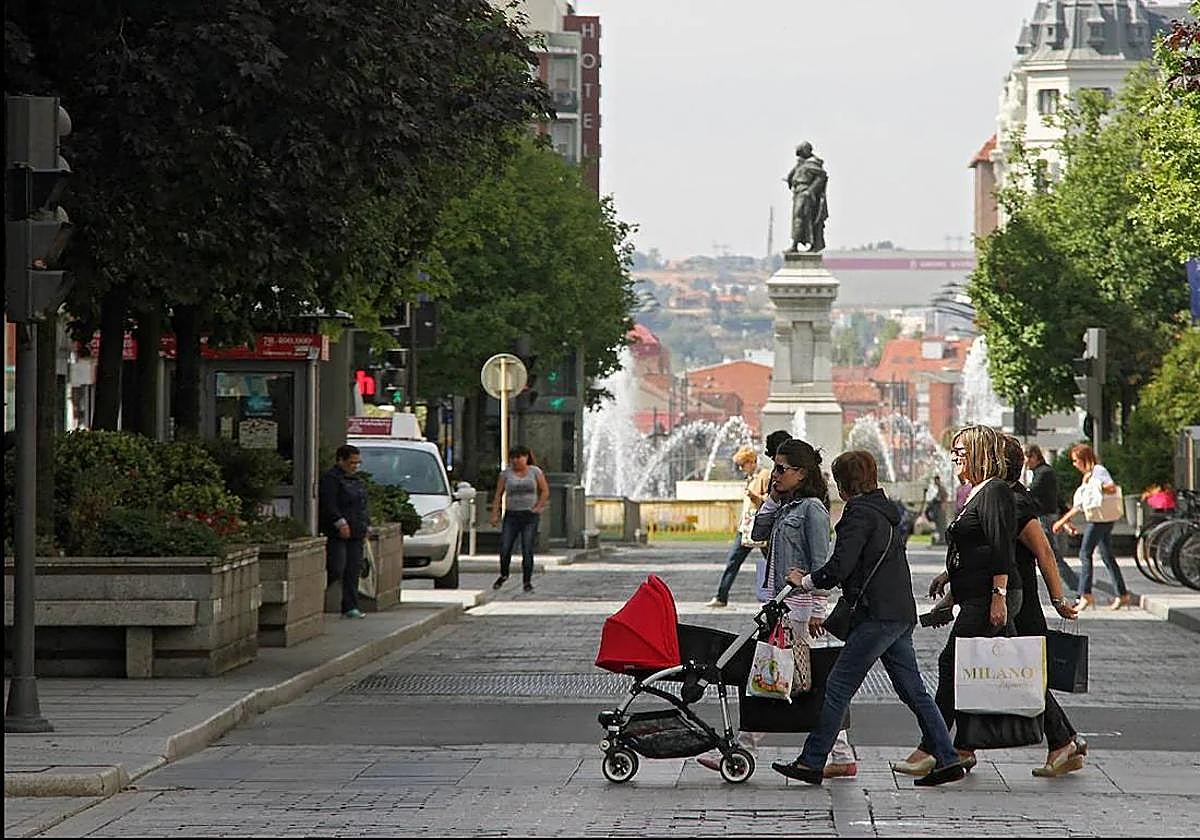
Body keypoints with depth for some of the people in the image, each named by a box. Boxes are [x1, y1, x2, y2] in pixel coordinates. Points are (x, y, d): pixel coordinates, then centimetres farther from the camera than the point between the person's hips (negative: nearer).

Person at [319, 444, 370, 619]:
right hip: (336, 533, -8)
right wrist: (341, 523, -25)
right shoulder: (331, 478, -8)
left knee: (353, 571, 5)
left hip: (355, 533, 8)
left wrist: (367, 526, 18)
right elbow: (329, 505, -18)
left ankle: (350, 607, 7)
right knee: (336, 570, -13)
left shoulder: (357, 480, 20)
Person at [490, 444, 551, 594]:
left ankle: (527, 581, 3)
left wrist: (537, 508, -3)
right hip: (511, 515, 1)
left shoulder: (535, 471, 3)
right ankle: (503, 575, 21)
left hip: (530, 516, -1)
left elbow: (545, 491, 7)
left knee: (527, 550, -6)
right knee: (504, 549, -4)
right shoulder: (506, 473, 5)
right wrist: (495, 514, -4)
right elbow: (498, 495, 4)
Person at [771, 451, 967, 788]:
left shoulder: (859, 514, -11)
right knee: (913, 690, 10)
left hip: (879, 616, -10)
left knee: (838, 687, -6)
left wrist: (806, 582, -2)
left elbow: (840, 567, -17)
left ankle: (811, 762, -4)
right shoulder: (883, 511, 18)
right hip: (901, 613, 10)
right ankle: (947, 759, 7)